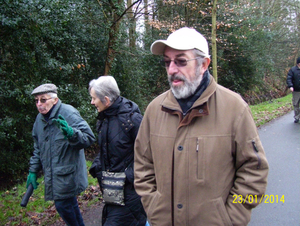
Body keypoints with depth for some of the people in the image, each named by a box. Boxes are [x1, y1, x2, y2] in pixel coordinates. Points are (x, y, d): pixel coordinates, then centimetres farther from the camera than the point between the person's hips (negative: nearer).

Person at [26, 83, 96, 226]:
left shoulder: (68, 114, -16)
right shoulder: (40, 119, 8)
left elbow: (89, 137, -21)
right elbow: (38, 148, 19)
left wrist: (71, 133, -39)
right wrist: (33, 171, 16)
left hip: (67, 174, -7)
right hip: (53, 175, 7)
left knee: (63, 205, -3)